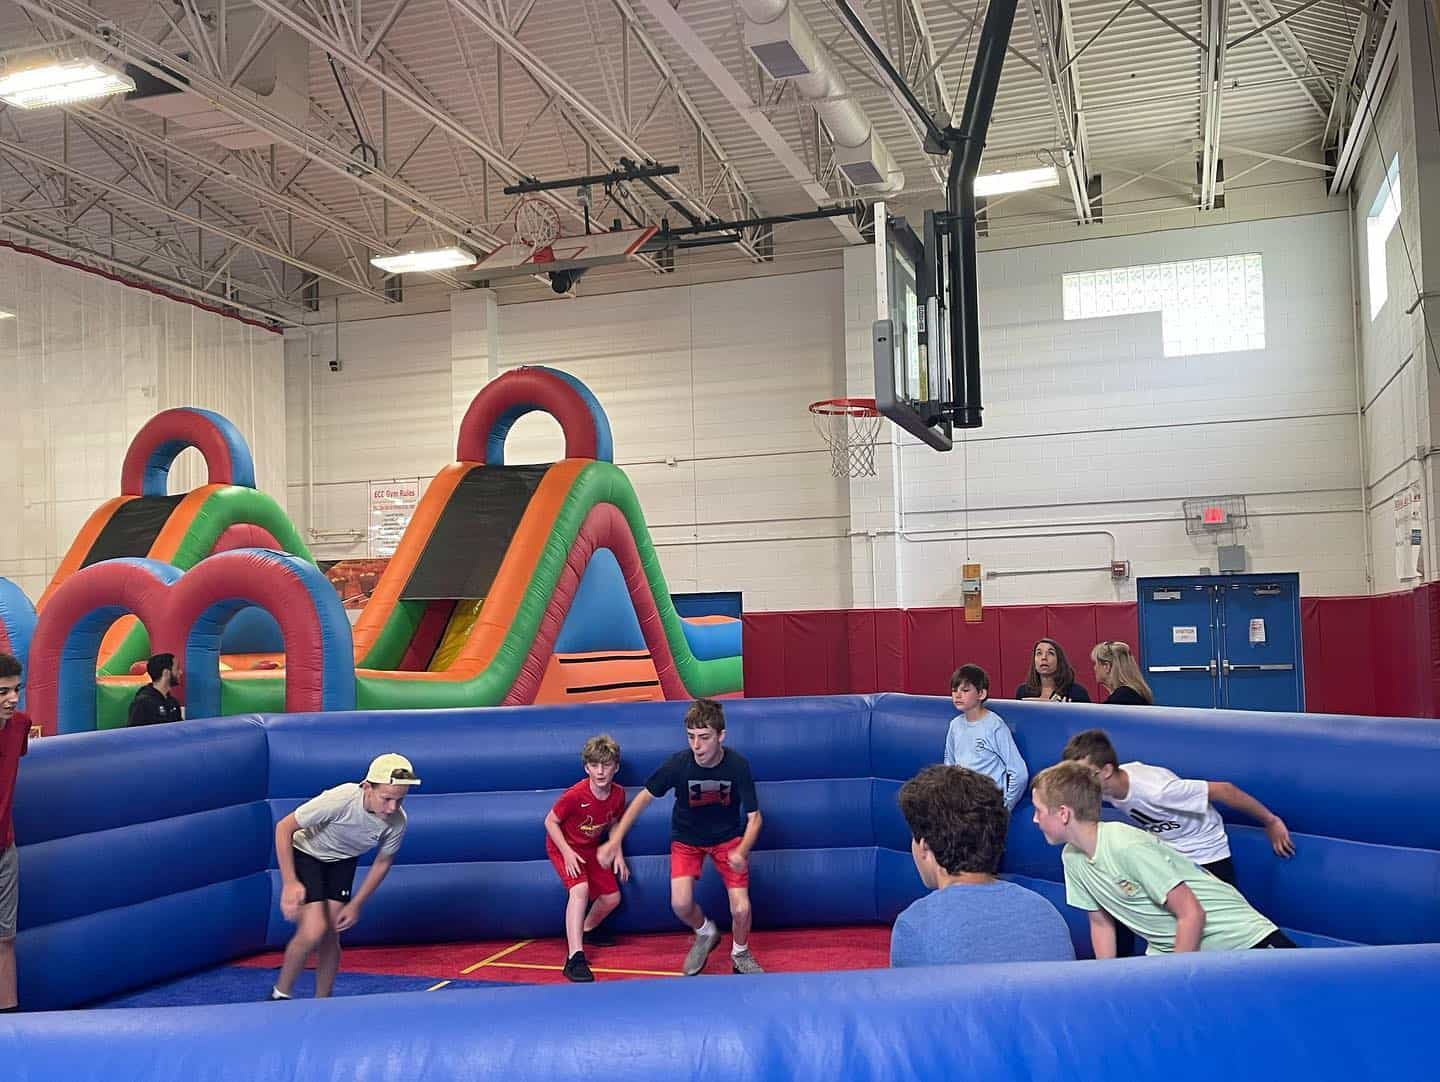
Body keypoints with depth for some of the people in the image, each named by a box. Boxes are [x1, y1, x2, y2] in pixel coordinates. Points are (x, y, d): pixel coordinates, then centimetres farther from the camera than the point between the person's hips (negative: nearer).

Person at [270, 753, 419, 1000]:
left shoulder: (397, 822, -25)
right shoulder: (339, 801, -39)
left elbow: (382, 863, -5)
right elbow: (283, 827, -26)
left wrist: (355, 905, -4)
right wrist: (289, 882, -26)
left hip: (342, 862, 4)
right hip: (305, 854, -4)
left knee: (331, 935, 1)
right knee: (313, 931, -17)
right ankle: (280, 995, 6)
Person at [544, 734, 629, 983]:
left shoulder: (618, 795, -14)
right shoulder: (575, 795, -31)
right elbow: (550, 821, -19)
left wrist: (618, 854, -3)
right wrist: (567, 852, -25)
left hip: (591, 848, 6)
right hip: (563, 846, -6)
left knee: (612, 897, 8)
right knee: (580, 889, -30)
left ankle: (588, 930, 41)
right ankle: (575, 958, -33)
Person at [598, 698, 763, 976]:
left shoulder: (737, 766, -27)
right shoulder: (678, 764, -26)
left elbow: (753, 817, -19)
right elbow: (645, 796, -11)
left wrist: (741, 852, -38)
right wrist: (615, 840, -14)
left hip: (728, 837, 0)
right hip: (686, 838, 0)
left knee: (741, 909, -11)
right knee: (681, 905, -18)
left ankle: (740, 955, 22)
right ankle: (705, 934, 18)